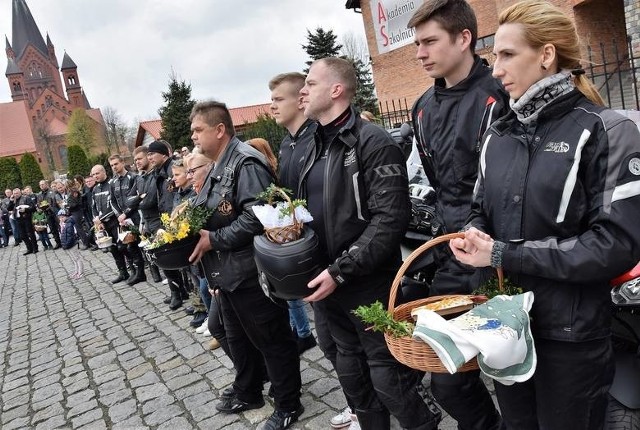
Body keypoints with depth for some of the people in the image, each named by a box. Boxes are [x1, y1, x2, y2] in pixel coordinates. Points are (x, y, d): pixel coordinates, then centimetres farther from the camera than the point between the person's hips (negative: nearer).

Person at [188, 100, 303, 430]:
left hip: (250, 272, -10)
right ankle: (247, 392, 43)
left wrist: (214, 240, -22)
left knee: (272, 340, 6)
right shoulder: (219, 168, 15)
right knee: (238, 338, 24)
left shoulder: (246, 162, -17)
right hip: (227, 273, 10)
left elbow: (257, 216, -27)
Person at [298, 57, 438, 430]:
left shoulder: (374, 143, -14)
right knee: (351, 372, 19)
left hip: (369, 284, -8)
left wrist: (341, 270, -22)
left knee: (388, 377, 2)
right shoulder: (316, 147, 12)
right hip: (330, 284, 8)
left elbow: (390, 218, -21)